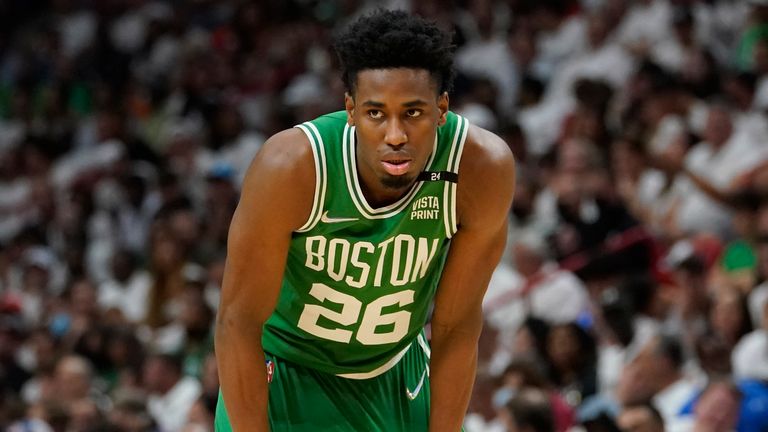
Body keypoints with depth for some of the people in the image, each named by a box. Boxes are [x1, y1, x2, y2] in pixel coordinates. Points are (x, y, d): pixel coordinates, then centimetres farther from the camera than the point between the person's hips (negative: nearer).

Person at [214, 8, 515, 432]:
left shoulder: (484, 169, -26)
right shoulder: (292, 167, -32)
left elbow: (456, 325, -15)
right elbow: (238, 321, -24)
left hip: (397, 369, 3)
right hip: (287, 369, -3)